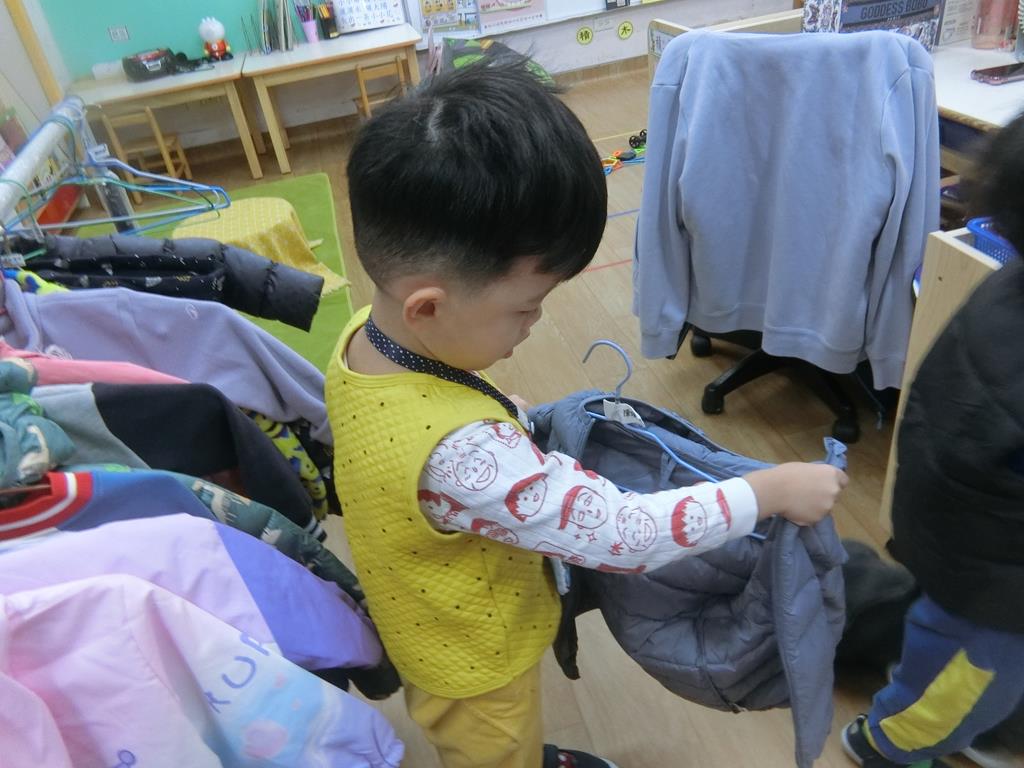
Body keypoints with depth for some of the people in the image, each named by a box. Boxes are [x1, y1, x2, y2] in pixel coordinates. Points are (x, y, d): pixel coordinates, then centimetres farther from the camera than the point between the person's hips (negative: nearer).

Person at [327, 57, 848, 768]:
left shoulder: (366, 333, -19)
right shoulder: (460, 455, -45)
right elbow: (623, 534, -36)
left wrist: (528, 424, -3)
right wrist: (773, 489, -25)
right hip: (475, 660, -7)